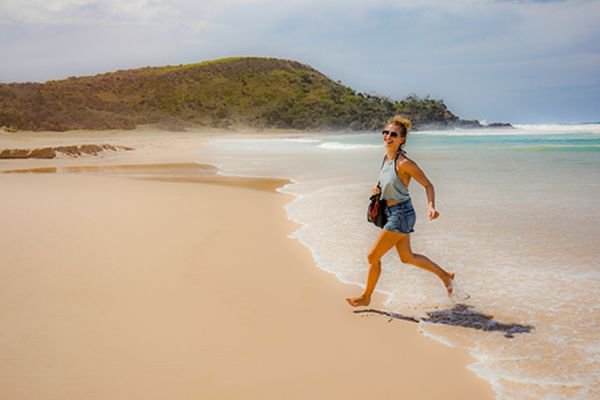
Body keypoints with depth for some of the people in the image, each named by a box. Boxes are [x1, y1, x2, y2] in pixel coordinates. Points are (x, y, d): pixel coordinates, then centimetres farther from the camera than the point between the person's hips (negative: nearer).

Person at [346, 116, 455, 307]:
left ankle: (366, 297, 20)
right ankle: (445, 276, 37)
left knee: (373, 256, 1)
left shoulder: (404, 162, -21)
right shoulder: (387, 158, 3)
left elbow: (428, 185, -14)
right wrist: (379, 189, 2)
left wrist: (431, 206, -29)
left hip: (401, 214, -9)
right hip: (393, 214, 9)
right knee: (407, 257, 22)